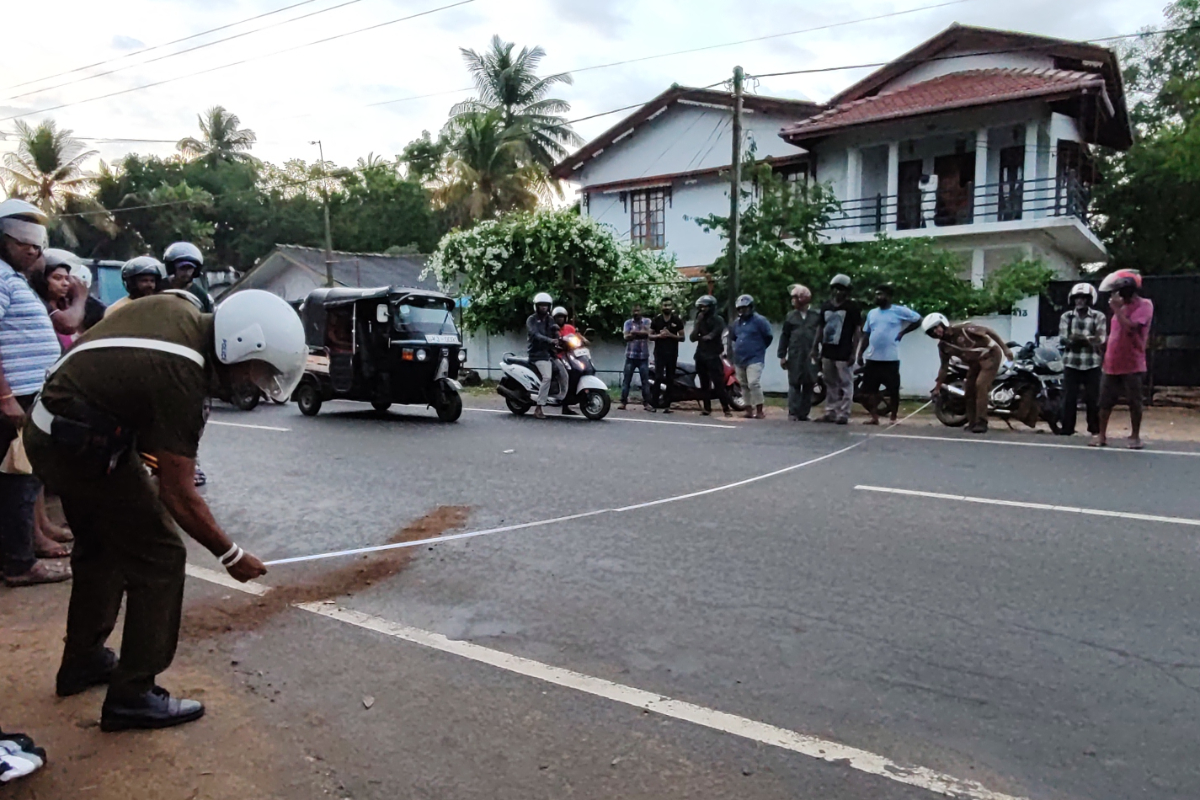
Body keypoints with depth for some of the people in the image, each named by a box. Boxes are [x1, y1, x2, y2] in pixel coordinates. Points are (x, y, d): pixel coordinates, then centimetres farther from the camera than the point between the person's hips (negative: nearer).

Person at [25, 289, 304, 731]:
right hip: (83, 447, -10)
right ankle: (132, 695, 4)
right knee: (160, 558, -5)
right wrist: (231, 555, -12)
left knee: (100, 548, 23)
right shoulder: (180, 379, -27)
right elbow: (178, 495, -23)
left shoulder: (176, 306, -5)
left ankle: (82, 661, 39)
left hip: (49, 428, 10)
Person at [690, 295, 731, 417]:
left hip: (713, 356, -6)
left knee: (718, 384, -10)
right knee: (705, 384, 8)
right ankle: (707, 408, 14)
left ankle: (726, 409, -9)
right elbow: (693, 338, 3)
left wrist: (700, 338, 4)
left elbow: (711, 336, -13)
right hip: (701, 356, 6)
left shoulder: (718, 320, -3)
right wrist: (698, 322, -6)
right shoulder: (700, 320, 13)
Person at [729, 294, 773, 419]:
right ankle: (749, 409, 18)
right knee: (744, 385, 10)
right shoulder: (737, 322, 14)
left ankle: (759, 411, -14)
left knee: (753, 383, -19)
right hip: (739, 359, 7)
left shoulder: (759, 320, -7)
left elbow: (769, 336, -5)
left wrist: (759, 348, 3)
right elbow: (732, 337, 29)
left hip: (754, 359, -7)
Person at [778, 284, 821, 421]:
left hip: (811, 357, -1)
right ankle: (793, 412, 1)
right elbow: (784, 336, 7)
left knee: (808, 385, 4)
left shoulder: (816, 316, 2)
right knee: (794, 384, 0)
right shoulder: (790, 316, 8)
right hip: (794, 357, 1)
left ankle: (804, 413, 10)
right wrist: (782, 355, 1)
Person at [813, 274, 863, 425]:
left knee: (845, 384, -2)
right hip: (827, 351, 6)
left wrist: (853, 352, -11)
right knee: (830, 384, 11)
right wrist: (816, 347, 11)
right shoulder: (826, 305, 13)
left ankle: (843, 414, -1)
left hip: (844, 353, -5)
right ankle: (830, 412, 16)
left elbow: (857, 331, -5)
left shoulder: (853, 307, -2)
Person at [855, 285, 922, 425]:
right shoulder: (871, 313, 13)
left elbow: (918, 320, 4)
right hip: (872, 358, 5)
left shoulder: (899, 311, -2)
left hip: (890, 359, -5)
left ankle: (893, 418, 15)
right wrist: (860, 353, 9)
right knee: (868, 390, 3)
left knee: (893, 390, 2)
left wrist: (902, 332, -2)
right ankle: (874, 417, 14)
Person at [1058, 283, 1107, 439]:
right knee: (1069, 397, 0)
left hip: (1092, 363, -1)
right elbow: (1062, 340, -1)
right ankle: (1067, 427, 6)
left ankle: (1095, 428, 13)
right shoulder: (1066, 317, 8)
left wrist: (1081, 338, -23)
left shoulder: (1099, 317, 3)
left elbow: (1101, 340, -7)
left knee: (1093, 397, 2)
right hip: (1071, 363, 1)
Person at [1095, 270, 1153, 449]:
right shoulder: (1122, 306, 15)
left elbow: (1131, 327, -22)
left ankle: (1135, 436, 11)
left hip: (1133, 365, -7)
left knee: (1134, 403, 1)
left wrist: (1117, 309, -17)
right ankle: (1102, 435, 12)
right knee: (1105, 401, 6)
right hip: (1112, 364, 7)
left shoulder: (1144, 305, -9)